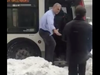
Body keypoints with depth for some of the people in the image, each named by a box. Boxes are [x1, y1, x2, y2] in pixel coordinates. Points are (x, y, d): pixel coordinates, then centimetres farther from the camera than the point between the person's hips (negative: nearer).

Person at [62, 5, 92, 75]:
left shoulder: (68, 25, -10)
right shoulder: (88, 26, -16)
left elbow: (64, 38, 2)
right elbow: (90, 41, -6)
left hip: (71, 54, 0)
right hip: (83, 54, 0)